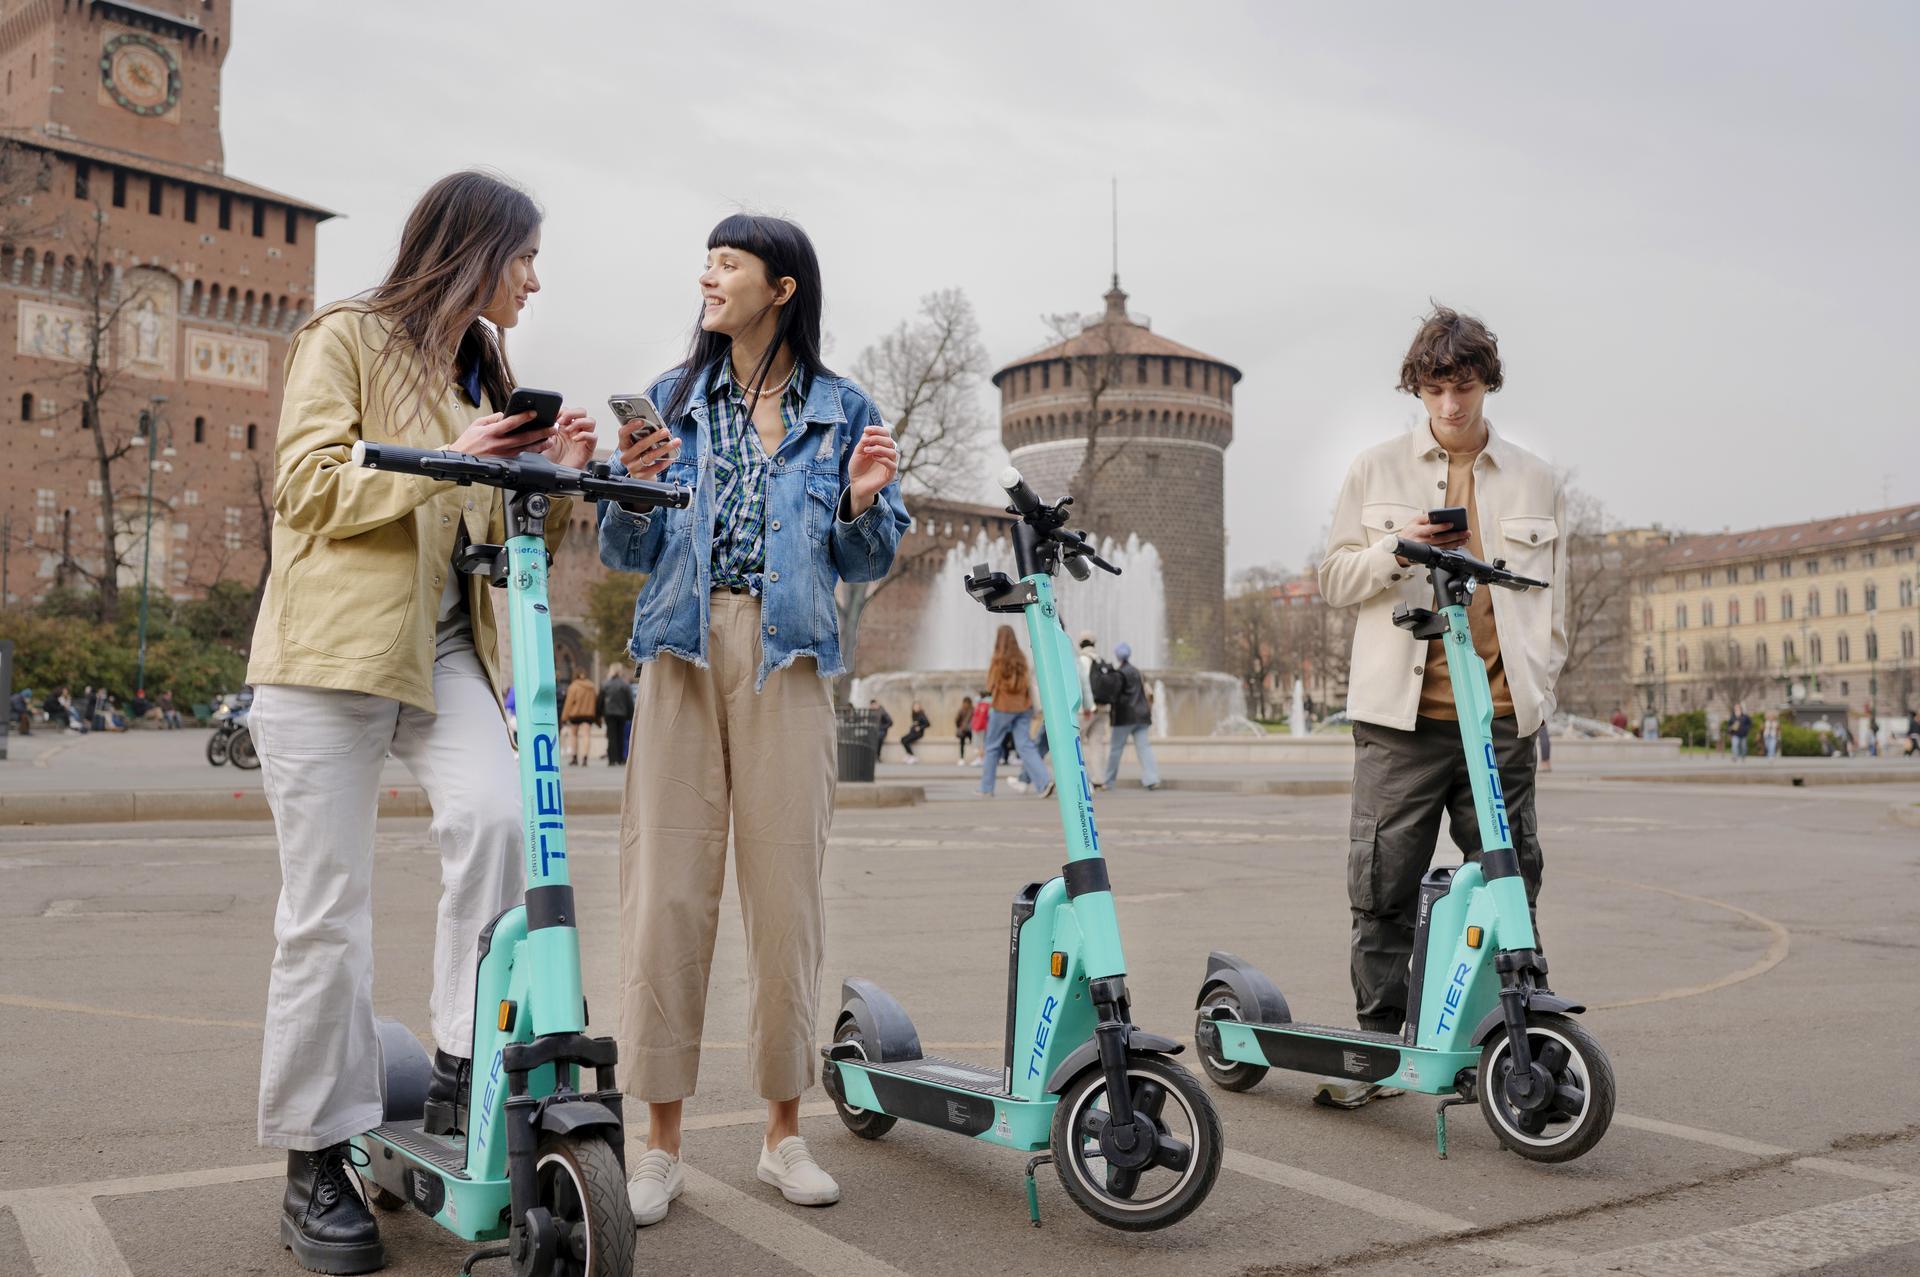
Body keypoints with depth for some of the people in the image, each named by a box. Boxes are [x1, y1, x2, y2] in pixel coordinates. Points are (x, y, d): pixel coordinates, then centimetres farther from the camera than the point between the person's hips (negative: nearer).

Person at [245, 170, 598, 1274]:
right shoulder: (347, 338, 2)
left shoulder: (486, 369, 21)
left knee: (495, 812, -25)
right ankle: (318, 1162, 8)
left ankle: (466, 1072, -14)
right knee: (329, 906, -3)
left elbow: (507, 533, 20)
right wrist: (447, 461, -17)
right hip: (332, 645, -5)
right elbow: (309, 484, -9)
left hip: (447, 648, 5)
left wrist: (556, 476, 2)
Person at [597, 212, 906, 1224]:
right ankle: (660, 1144, 8)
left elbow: (863, 566, 9)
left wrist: (862, 502, -10)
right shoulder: (671, 399, 12)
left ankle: (784, 1132, 16)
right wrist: (634, 484, -11)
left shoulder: (843, 411, 9)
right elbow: (626, 555, 8)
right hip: (681, 654, 1)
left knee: (785, 886, 1)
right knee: (666, 888, -3)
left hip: (788, 659, -1)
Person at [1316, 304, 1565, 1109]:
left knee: (1511, 883, 3)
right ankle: (1375, 1047, 14)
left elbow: (1551, 599, 16)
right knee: (1383, 889, 2)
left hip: (1500, 715, 1)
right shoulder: (1376, 471, 10)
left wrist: (1538, 684, 3)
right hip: (1401, 712, -1)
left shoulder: (1535, 482, 14)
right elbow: (1334, 581, 9)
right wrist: (1398, 551, -9)